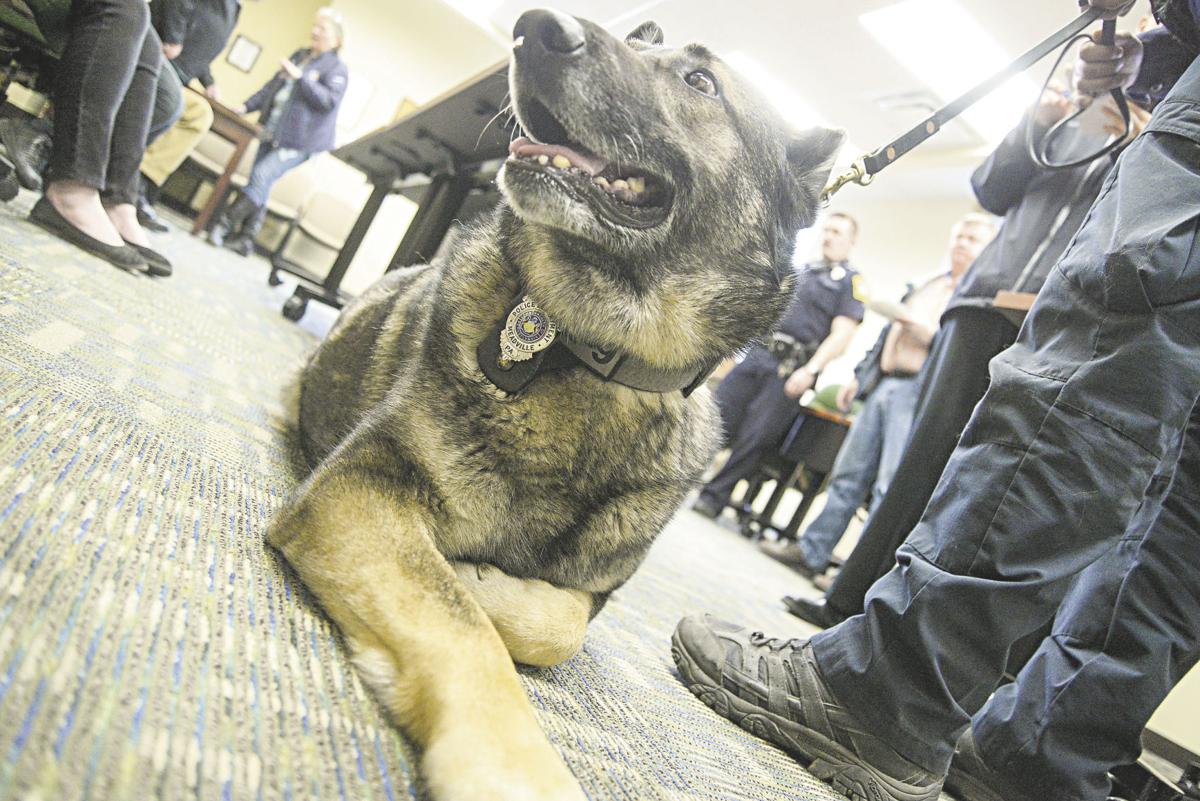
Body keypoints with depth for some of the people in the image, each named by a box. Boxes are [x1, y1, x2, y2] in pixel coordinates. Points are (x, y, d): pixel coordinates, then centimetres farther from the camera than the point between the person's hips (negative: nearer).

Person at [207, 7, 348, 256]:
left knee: (261, 176, -17)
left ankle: (224, 224, -9)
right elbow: (272, 86, 21)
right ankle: (245, 239, 10)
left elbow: (330, 101, -17)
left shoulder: (336, 68, -2)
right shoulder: (299, 55, 18)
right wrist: (246, 106, 11)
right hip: (272, 133, 7)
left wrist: (300, 76, -20)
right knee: (260, 185, 5)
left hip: (298, 140, -7)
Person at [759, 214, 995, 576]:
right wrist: (859, 376, 22)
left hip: (920, 395, -7)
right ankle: (811, 552, 18)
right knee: (849, 476, 10)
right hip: (882, 384, 8)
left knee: (889, 490, -8)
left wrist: (931, 336, -21)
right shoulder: (928, 284, 21)